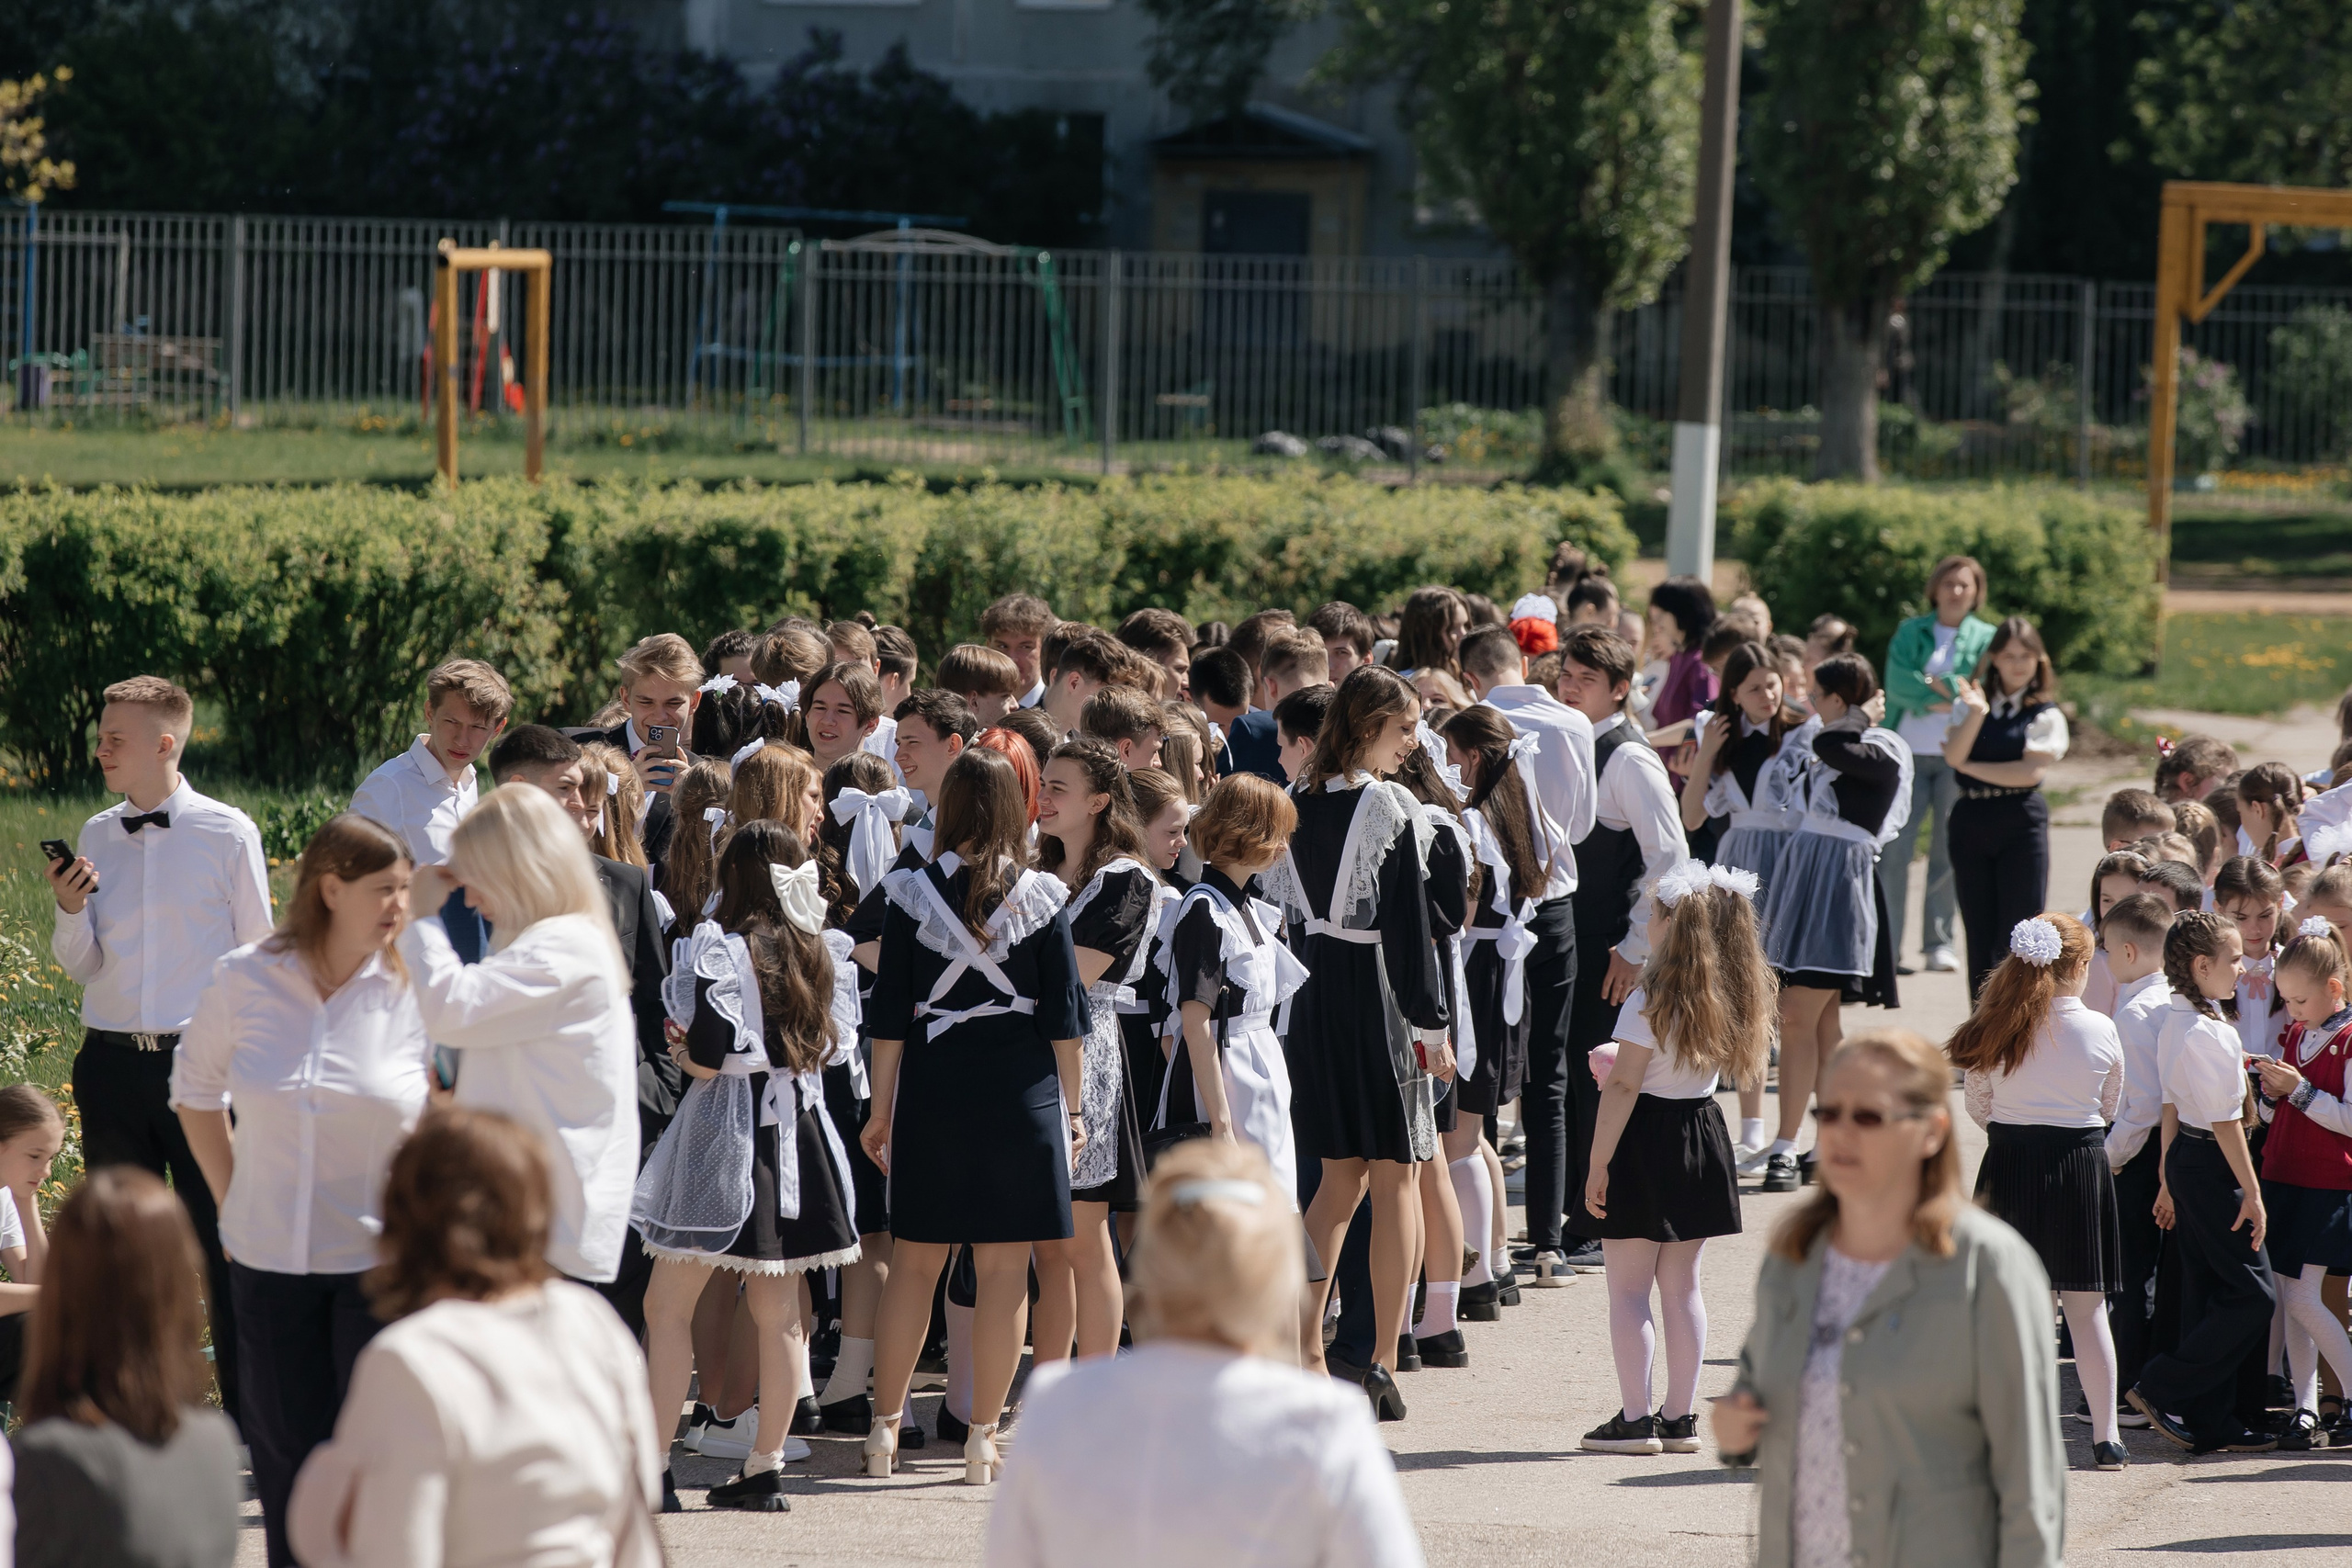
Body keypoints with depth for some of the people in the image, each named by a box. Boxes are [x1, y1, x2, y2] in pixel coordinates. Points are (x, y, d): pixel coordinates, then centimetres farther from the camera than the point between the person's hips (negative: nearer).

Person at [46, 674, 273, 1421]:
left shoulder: (227, 834, -4)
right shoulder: (95, 837, 8)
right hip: (112, 1064, 4)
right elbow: (79, 966, 13)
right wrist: (70, 909, -7)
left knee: (222, 1248, -2)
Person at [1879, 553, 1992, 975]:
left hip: (1957, 754, 0)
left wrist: (1932, 683, -6)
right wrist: (1949, 696, -10)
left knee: (1947, 850, -1)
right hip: (1909, 753, 0)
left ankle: (1939, 943, 6)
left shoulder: (1985, 637, 10)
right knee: (1893, 849, -6)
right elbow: (1897, 682, -3)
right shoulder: (1911, 632, 12)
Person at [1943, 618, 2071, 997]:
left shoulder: (2046, 715, 2)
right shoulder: (1968, 705, 11)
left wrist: (1970, 766, -3)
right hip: (1970, 821, 3)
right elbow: (1953, 756, -5)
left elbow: (2031, 771, -10)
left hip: (2022, 823, -3)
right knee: (1979, 934, 6)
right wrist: (1976, 713, -19)